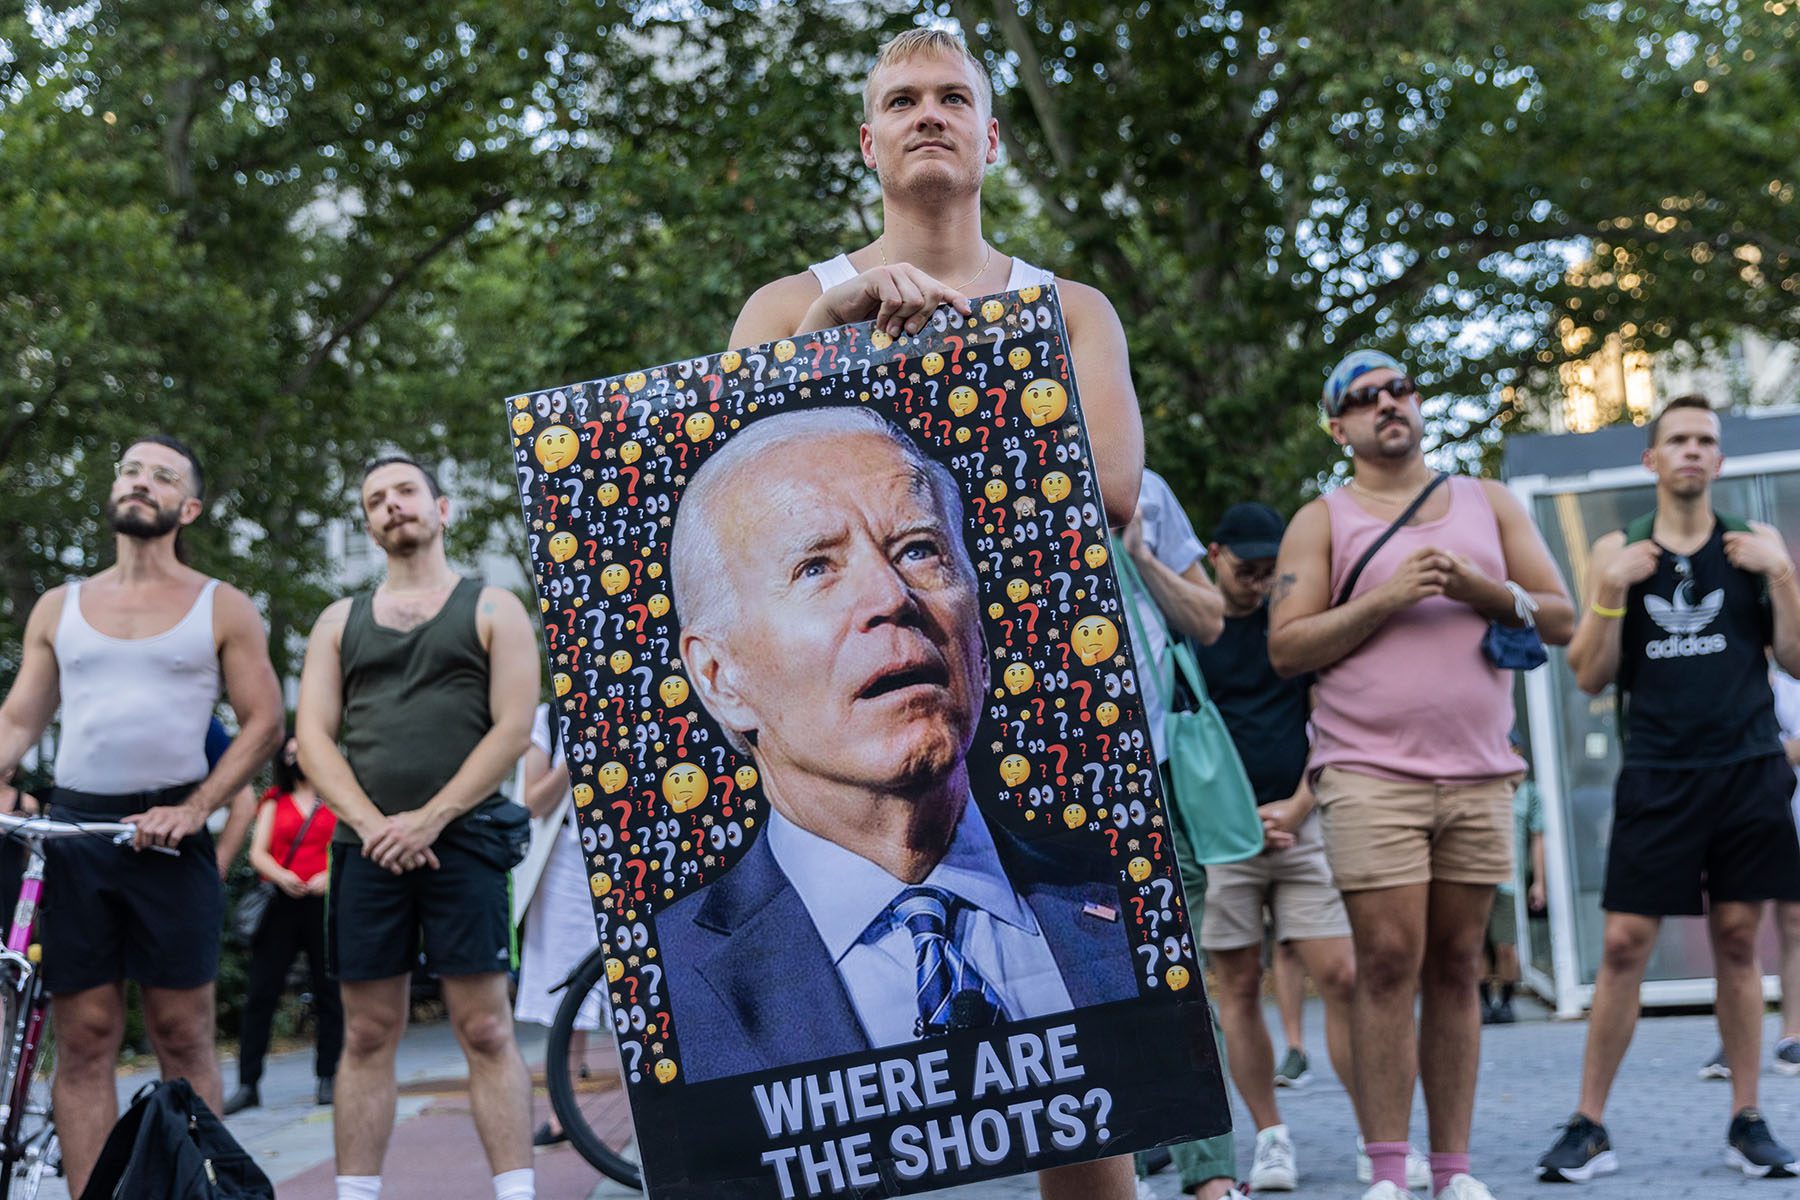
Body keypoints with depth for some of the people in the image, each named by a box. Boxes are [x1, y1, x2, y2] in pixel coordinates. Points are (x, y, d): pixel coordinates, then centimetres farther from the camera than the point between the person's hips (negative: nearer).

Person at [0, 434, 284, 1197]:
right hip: (71, 829, 3)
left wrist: (195, 808, -10)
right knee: (83, 1039, 1)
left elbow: (263, 721, 3)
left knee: (182, 1035, -2)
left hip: (167, 836, -2)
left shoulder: (222, 609, 7)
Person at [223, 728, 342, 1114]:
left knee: (329, 994, 0)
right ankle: (247, 1085, -4)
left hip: (326, 904, -1)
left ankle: (327, 1079, 6)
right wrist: (281, 875, -15)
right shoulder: (274, 803, 15)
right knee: (262, 993, -4)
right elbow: (258, 853, 6)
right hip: (283, 904, 1)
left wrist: (330, 875, -14)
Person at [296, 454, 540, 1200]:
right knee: (367, 1034, 3)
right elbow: (313, 736, 8)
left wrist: (429, 820, -11)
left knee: (486, 1028, -6)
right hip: (367, 846, 3)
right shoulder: (340, 621, 17)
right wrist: (372, 824, -8)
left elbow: (513, 728, -3)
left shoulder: (492, 610, 7)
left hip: (462, 839, -3)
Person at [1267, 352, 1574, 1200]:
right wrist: (1386, 598, -12)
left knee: (1456, 967, 4)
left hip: (1480, 774, 3)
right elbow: (1286, 648, -3)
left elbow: (1560, 620, 11)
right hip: (1370, 772, -3)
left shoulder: (1488, 504, 16)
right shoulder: (1321, 522, 7)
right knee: (1388, 962, -10)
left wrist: (1481, 589, -7)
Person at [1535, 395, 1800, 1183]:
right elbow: (1590, 678, 2)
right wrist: (1612, 588, -10)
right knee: (1623, 947, -4)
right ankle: (1589, 1127, 1)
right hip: (1657, 777, -1)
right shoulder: (1617, 552, 7)